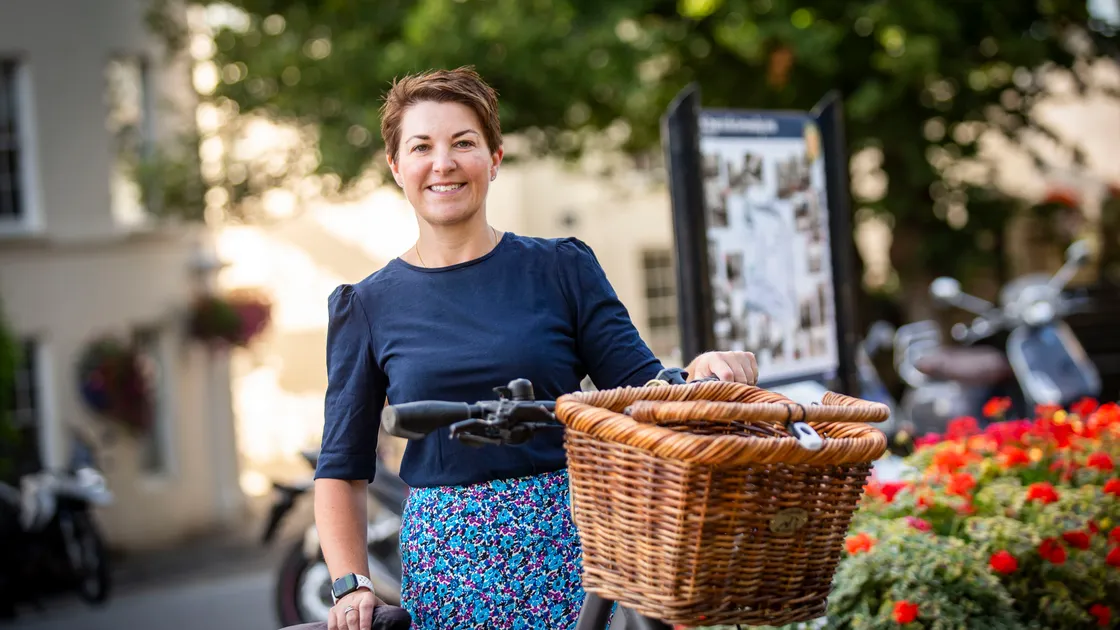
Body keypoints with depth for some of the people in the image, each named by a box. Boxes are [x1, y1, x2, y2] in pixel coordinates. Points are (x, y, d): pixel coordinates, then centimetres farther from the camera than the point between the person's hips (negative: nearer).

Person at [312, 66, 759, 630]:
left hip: (564, 552, 0)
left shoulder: (562, 270, 4)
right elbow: (341, 470, 7)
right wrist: (351, 585, -6)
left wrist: (700, 372, -20)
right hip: (442, 558, 1)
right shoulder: (367, 307, 6)